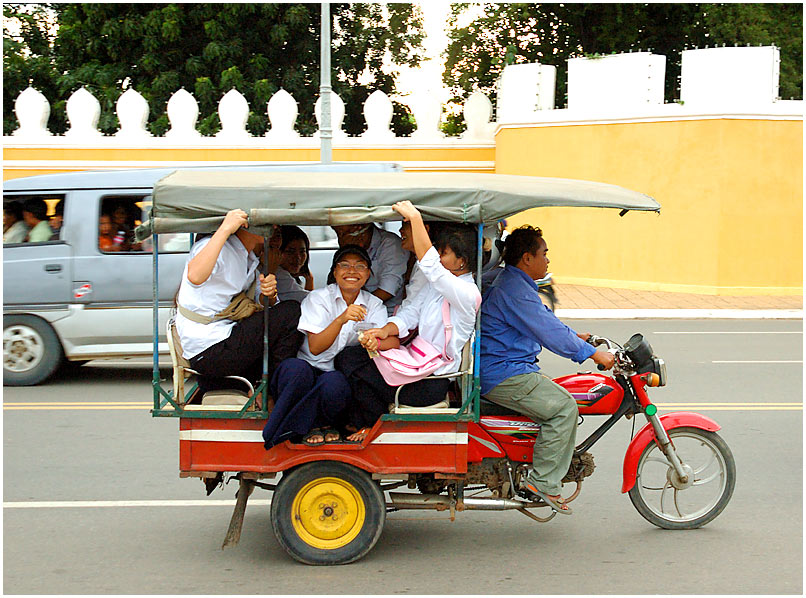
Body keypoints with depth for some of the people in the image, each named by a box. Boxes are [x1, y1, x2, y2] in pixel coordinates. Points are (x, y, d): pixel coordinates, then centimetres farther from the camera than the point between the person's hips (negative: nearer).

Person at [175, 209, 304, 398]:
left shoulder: (249, 259, 17)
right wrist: (225, 229, -36)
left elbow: (263, 305, 13)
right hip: (209, 352, -10)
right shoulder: (215, 247, -13)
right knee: (292, 313, -11)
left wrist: (269, 294, -11)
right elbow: (195, 277, -36)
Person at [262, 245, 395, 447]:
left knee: (334, 382, -36)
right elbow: (315, 347, -13)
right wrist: (341, 319, -30)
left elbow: (393, 343, -9)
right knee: (296, 368, -36)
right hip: (310, 369, 0)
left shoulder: (373, 305, 9)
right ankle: (307, 425, -14)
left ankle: (325, 423, -7)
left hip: (339, 374, 1)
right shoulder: (318, 298, 0)